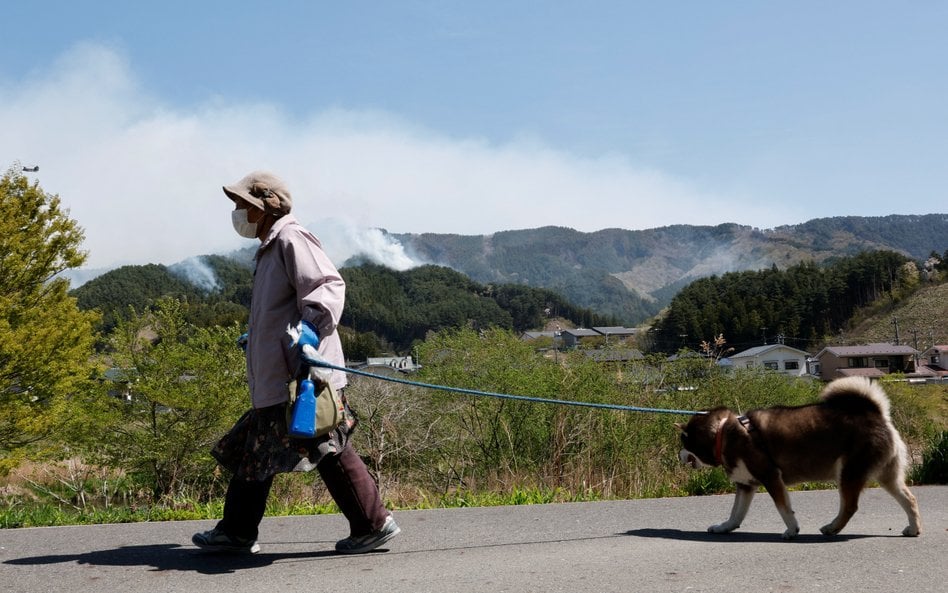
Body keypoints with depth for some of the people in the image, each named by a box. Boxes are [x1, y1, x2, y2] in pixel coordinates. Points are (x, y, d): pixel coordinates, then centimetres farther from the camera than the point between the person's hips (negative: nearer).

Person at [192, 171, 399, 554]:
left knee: (330, 451, -5)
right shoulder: (269, 249, 22)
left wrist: (312, 325, -39)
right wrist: (253, 337, 44)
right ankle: (237, 532, 22)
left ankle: (374, 524, 6)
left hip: (305, 377, -11)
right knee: (254, 450, 13)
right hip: (274, 379, 11)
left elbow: (327, 286, -25)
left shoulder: (291, 240, -10)